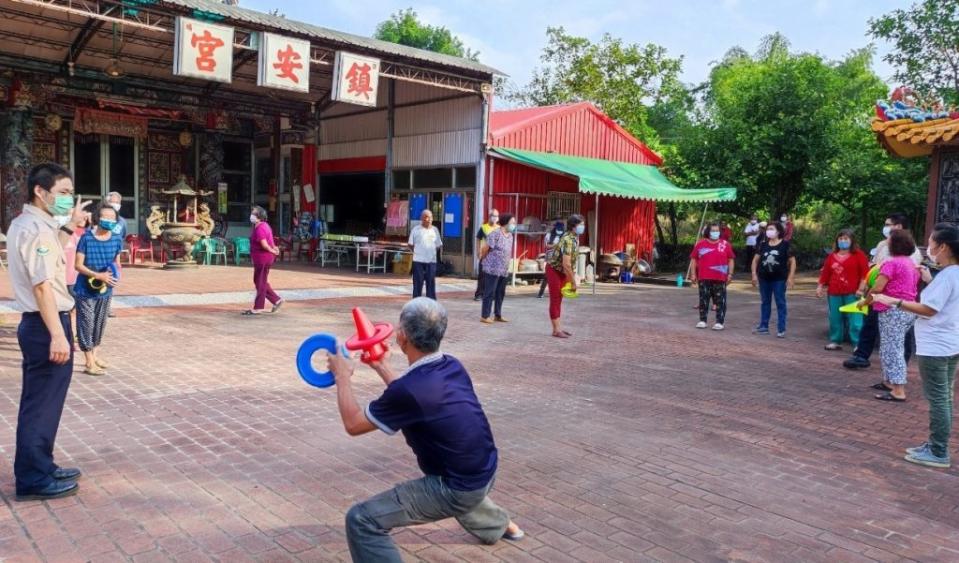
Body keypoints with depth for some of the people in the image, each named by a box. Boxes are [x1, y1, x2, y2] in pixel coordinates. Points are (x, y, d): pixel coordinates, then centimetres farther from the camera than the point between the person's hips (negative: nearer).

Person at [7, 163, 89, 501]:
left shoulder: (23, 224, 14)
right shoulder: (37, 228, -18)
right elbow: (42, 286, -25)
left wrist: (69, 226, 23)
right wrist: (57, 335, -28)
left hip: (36, 323, 11)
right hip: (45, 325, -11)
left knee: (39, 402, 18)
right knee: (43, 404, -2)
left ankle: (40, 468, 30)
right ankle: (34, 480, 8)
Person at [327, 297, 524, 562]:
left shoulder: (408, 389, -26)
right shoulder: (452, 366, -3)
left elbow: (353, 424, -11)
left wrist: (342, 376, 2)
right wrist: (383, 367, 22)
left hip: (458, 490, -8)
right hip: (486, 472, 8)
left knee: (362, 520, -10)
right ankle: (500, 526, 65)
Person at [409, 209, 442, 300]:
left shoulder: (434, 230, 8)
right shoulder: (416, 229, -1)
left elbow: (438, 245, 14)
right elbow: (411, 244, 4)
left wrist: (430, 251, 4)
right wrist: (417, 252, -1)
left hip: (431, 260, 3)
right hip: (418, 260, -2)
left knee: (431, 282, 5)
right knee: (418, 282, 1)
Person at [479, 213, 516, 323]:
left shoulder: (510, 236, 11)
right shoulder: (495, 234, -14)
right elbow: (486, 249, -10)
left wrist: (506, 266, 16)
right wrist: (484, 261, 3)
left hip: (504, 270, 8)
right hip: (493, 269, -8)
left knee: (500, 293, 13)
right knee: (490, 292, -3)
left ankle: (498, 315, 23)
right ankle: (485, 316, 3)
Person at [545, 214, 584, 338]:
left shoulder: (575, 238, 2)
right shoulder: (568, 240, -27)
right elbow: (566, 264, -31)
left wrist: (572, 279, 11)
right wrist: (574, 283, -24)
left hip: (562, 271, 9)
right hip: (554, 270, -9)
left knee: (559, 300, 12)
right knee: (555, 300, -5)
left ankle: (559, 328, 18)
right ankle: (556, 330, -1)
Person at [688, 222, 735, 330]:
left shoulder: (725, 244, 4)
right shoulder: (700, 244, 5)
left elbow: (731, 260, 7)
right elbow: (693, 259, 8)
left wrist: (730, 274, 0)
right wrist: (693, 274, 3)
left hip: (720, 279, -1)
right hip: (704, 278, 1)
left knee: (720, 301, 1)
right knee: (703, 300, 6)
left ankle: (720, 322, 6)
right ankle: (702, 320, 15)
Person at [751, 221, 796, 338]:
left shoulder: (785, 244, -6)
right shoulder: (763, 245, 5)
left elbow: (792, 261, -5)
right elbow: (755, 259, 10)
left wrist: (790, 277, -11)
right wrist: (754, 274, 1)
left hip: (779, 279, -4)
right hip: (764, 278, 4)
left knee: (780, 303, 0)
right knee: (765, 302, 13)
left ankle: (781, 329, 3)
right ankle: (764, 326, 20)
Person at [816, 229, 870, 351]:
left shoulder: (858, 255, 0)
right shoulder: (832, 256, 13)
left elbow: (865, 272, -6)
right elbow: (825, 273, 16)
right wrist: (820, 287, 11)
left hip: (852, 293, -5)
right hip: (834, 293, 5)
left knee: (855, 319, -7)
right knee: (835, 318, 10)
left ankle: (858, 344, -4)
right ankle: (835, 341, 21)